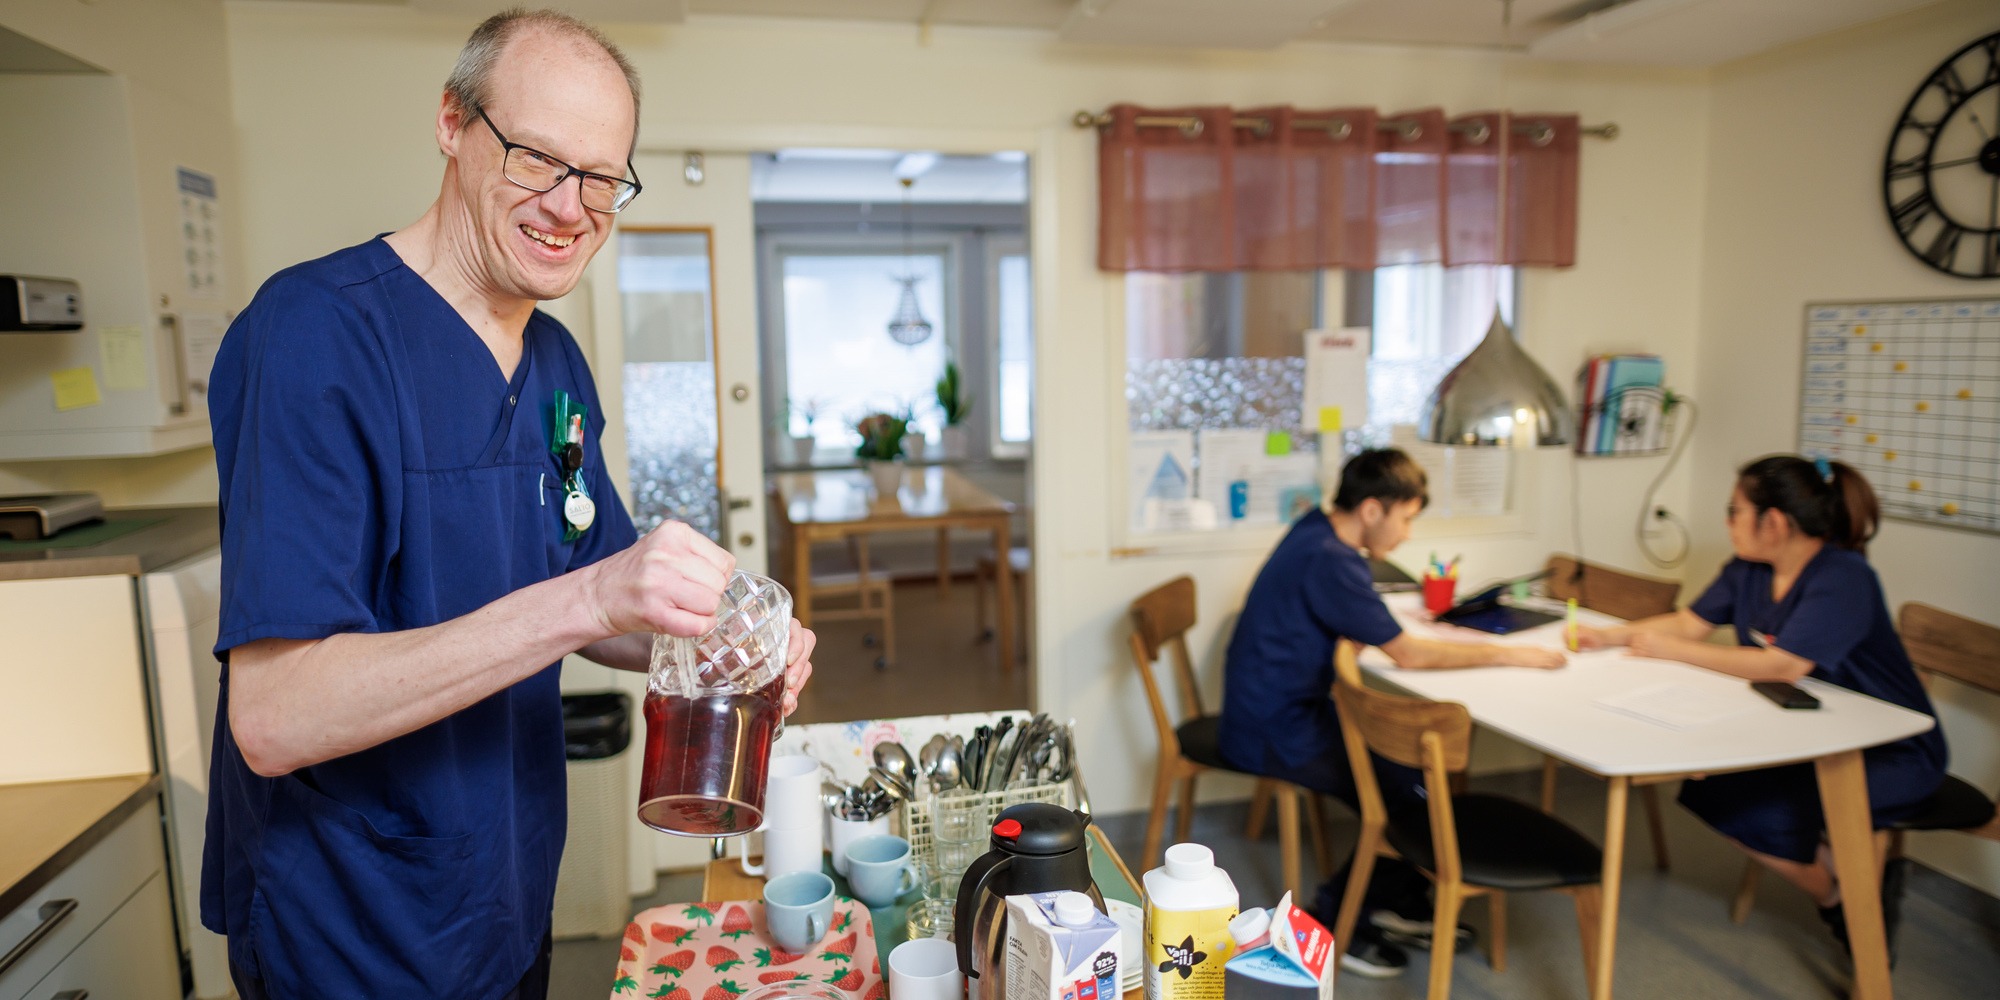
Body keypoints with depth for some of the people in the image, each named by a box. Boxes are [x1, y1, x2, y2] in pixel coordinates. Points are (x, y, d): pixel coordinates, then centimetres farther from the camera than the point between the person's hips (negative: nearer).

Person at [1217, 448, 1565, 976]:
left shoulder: (1317, 532, 5)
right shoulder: (1329, 560, -25)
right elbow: (1409, 654, -20)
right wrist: (1509, 655, -12)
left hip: (1290, 709, 10)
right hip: (1272, 734, -10)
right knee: (1413, 792, -8)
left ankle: (1399, 901, 22)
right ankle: (1334, 921, 9)